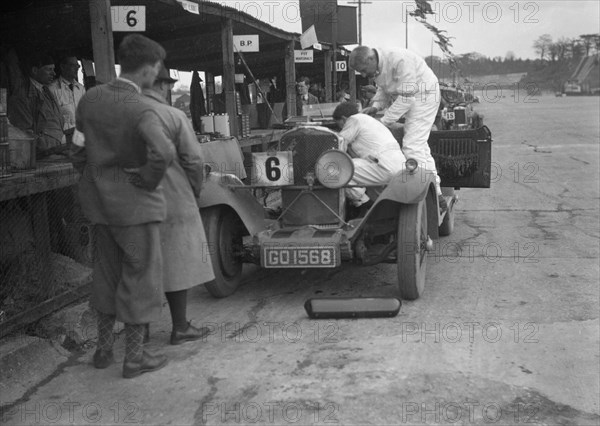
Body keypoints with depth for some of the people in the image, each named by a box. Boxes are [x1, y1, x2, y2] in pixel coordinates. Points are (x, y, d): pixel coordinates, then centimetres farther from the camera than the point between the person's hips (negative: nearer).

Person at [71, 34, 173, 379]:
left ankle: (104, 349, 32)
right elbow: (164, 152, -36)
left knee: (107, 273, 20)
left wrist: (93, 179, 17)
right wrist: (149, 180, -19)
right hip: (135, 204, -7)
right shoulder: (142, 109, -20)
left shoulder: (90, 99, 1)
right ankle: (135, 357, 16)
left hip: (100, 202, 7)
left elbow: (78, 151, 6)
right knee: (141, 276, 7)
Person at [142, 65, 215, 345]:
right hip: (173, 200, -4)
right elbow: (193, 159, -9)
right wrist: (195, 190, 7)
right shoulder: (173, 116, -8)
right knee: (176, 262, 6)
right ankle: (180, 328, 12)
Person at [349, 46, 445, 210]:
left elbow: (406, 97, -30)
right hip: (410, 99, 10)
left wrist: (384, 122, -28)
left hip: (423, 96, -10)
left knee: (412, 146, -16)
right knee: (420, 145, 13)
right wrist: (376, 106, -7)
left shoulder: (400, 60, -30)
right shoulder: (377, 67, -2)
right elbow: (383, 89, 12)